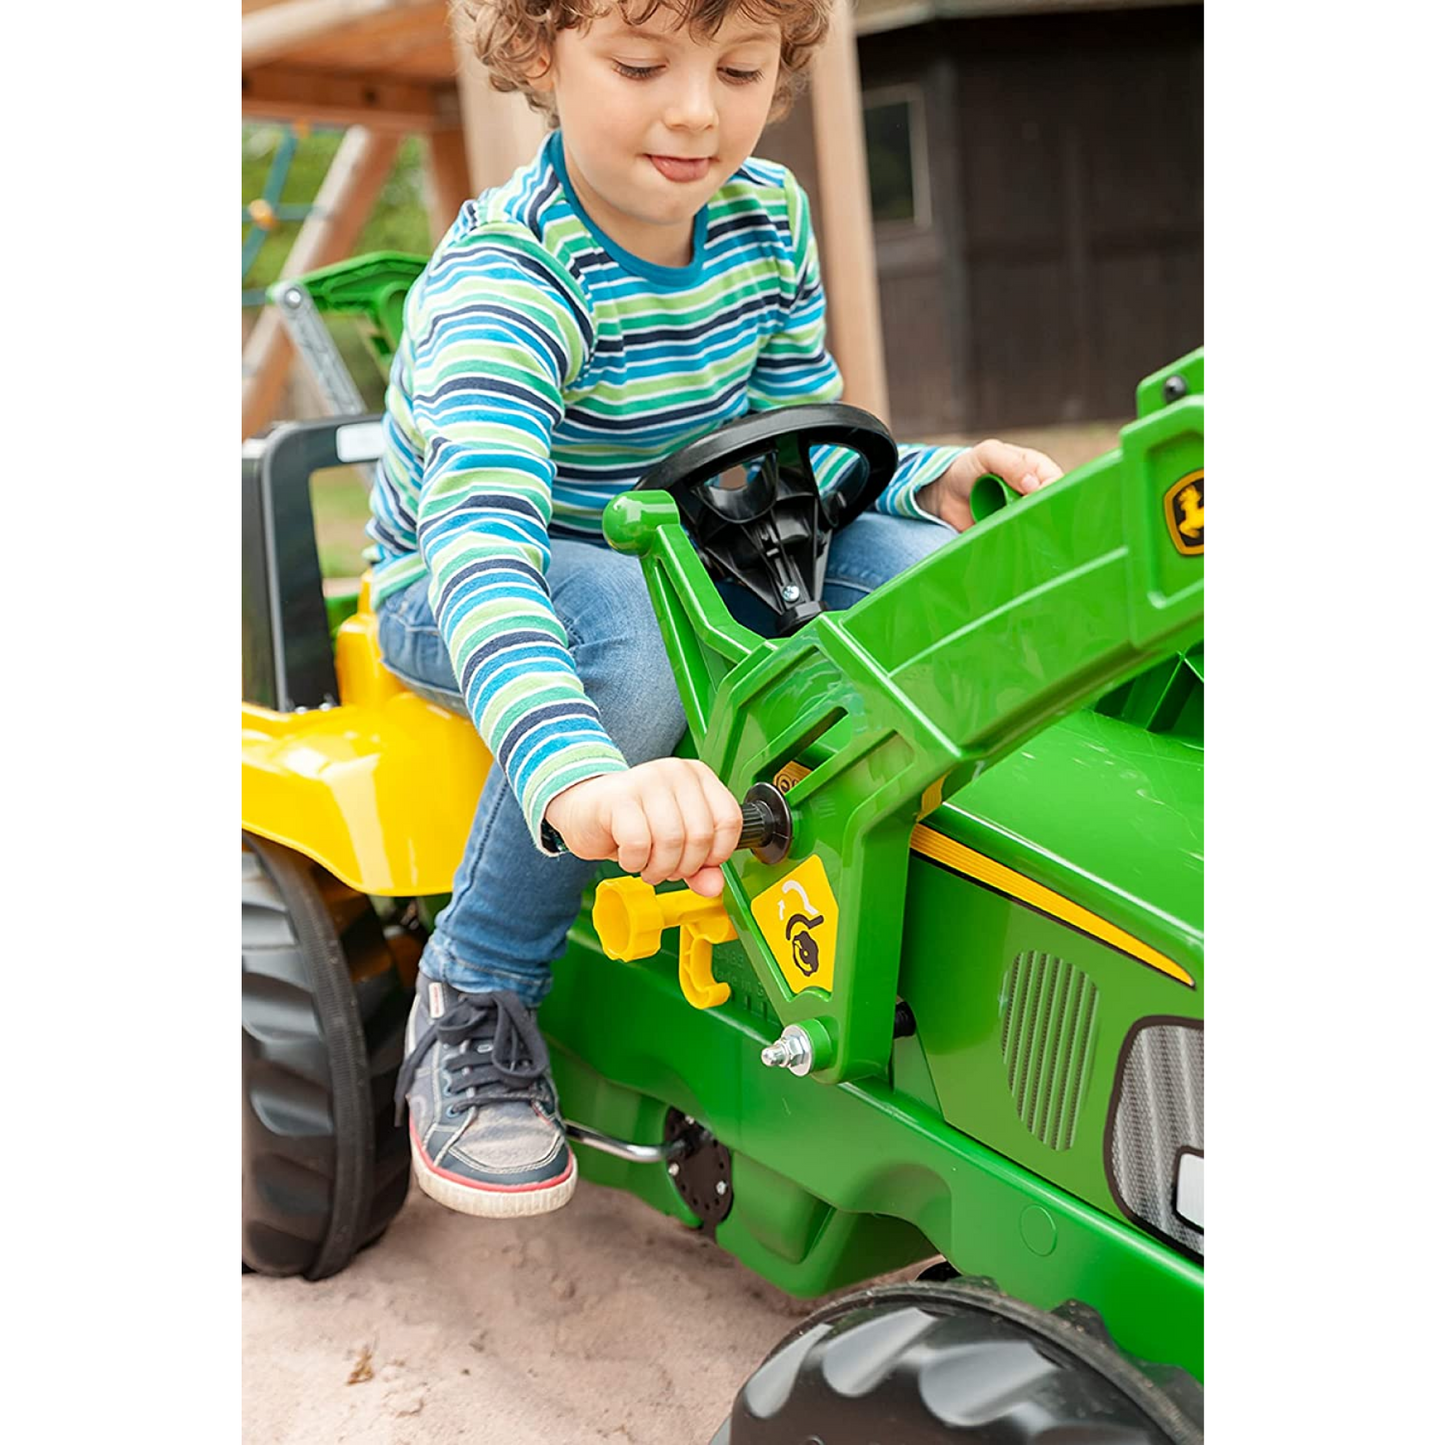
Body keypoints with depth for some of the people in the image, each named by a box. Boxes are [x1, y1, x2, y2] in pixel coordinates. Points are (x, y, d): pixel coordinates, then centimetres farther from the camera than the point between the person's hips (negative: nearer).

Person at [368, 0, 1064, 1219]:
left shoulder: (767, 217, -6)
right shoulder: (503, 283, -28)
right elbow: (478, 544, -45)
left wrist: (930, 478, -18)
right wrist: (580, 779, -63)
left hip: (683, 552, 6)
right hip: (459, 601, -5)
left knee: (918, 572, -19)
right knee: (634, 648, -40)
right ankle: (476, 996, -18)